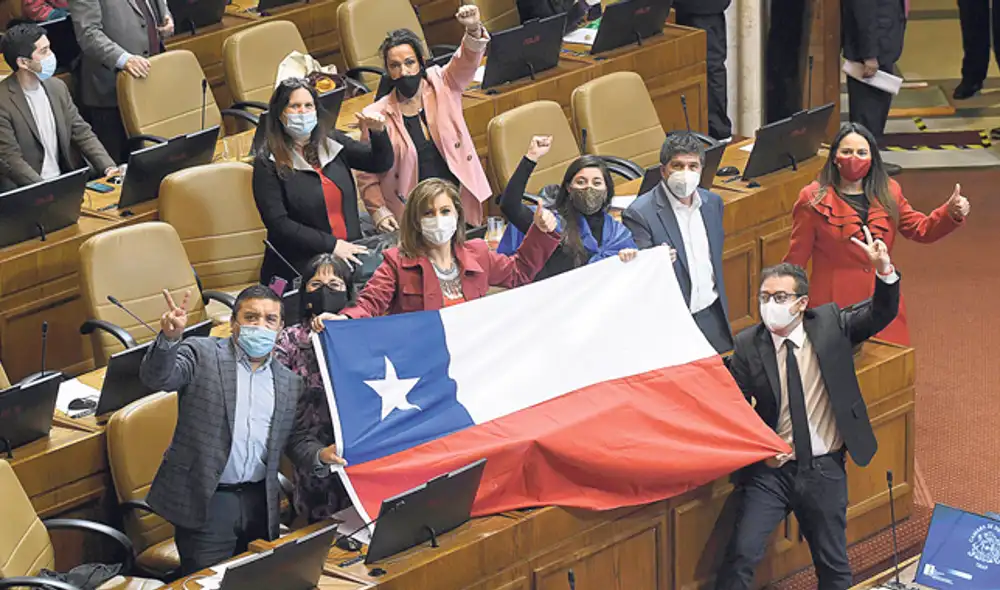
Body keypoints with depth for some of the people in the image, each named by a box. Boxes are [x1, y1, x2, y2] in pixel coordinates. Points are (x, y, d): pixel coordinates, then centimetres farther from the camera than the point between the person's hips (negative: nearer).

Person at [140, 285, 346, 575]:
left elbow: (295, 438, 15)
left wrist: (321, 455, -7)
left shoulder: (288, 382, 13)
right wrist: (169, 338, -33)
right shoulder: (202, 354, 0)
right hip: (205, 501, -4)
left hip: (260, 504, 4)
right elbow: (157, 378, -13)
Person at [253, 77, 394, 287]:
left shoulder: (332, 142, 10)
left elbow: (381, 163, 12)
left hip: (348, 259, 4)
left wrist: (378, 132, -9)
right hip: (299, 270, -4)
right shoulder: (268, 162, -5)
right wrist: (331, 245, -15)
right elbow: (278, 223, -11)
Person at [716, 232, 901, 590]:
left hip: (824, 470, 2)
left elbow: (881, 313, -1)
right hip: (771, 468, -1)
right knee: (742, 555, -15)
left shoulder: (829, 324, 1)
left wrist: (884, 271, -19)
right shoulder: (748, 345, -4)